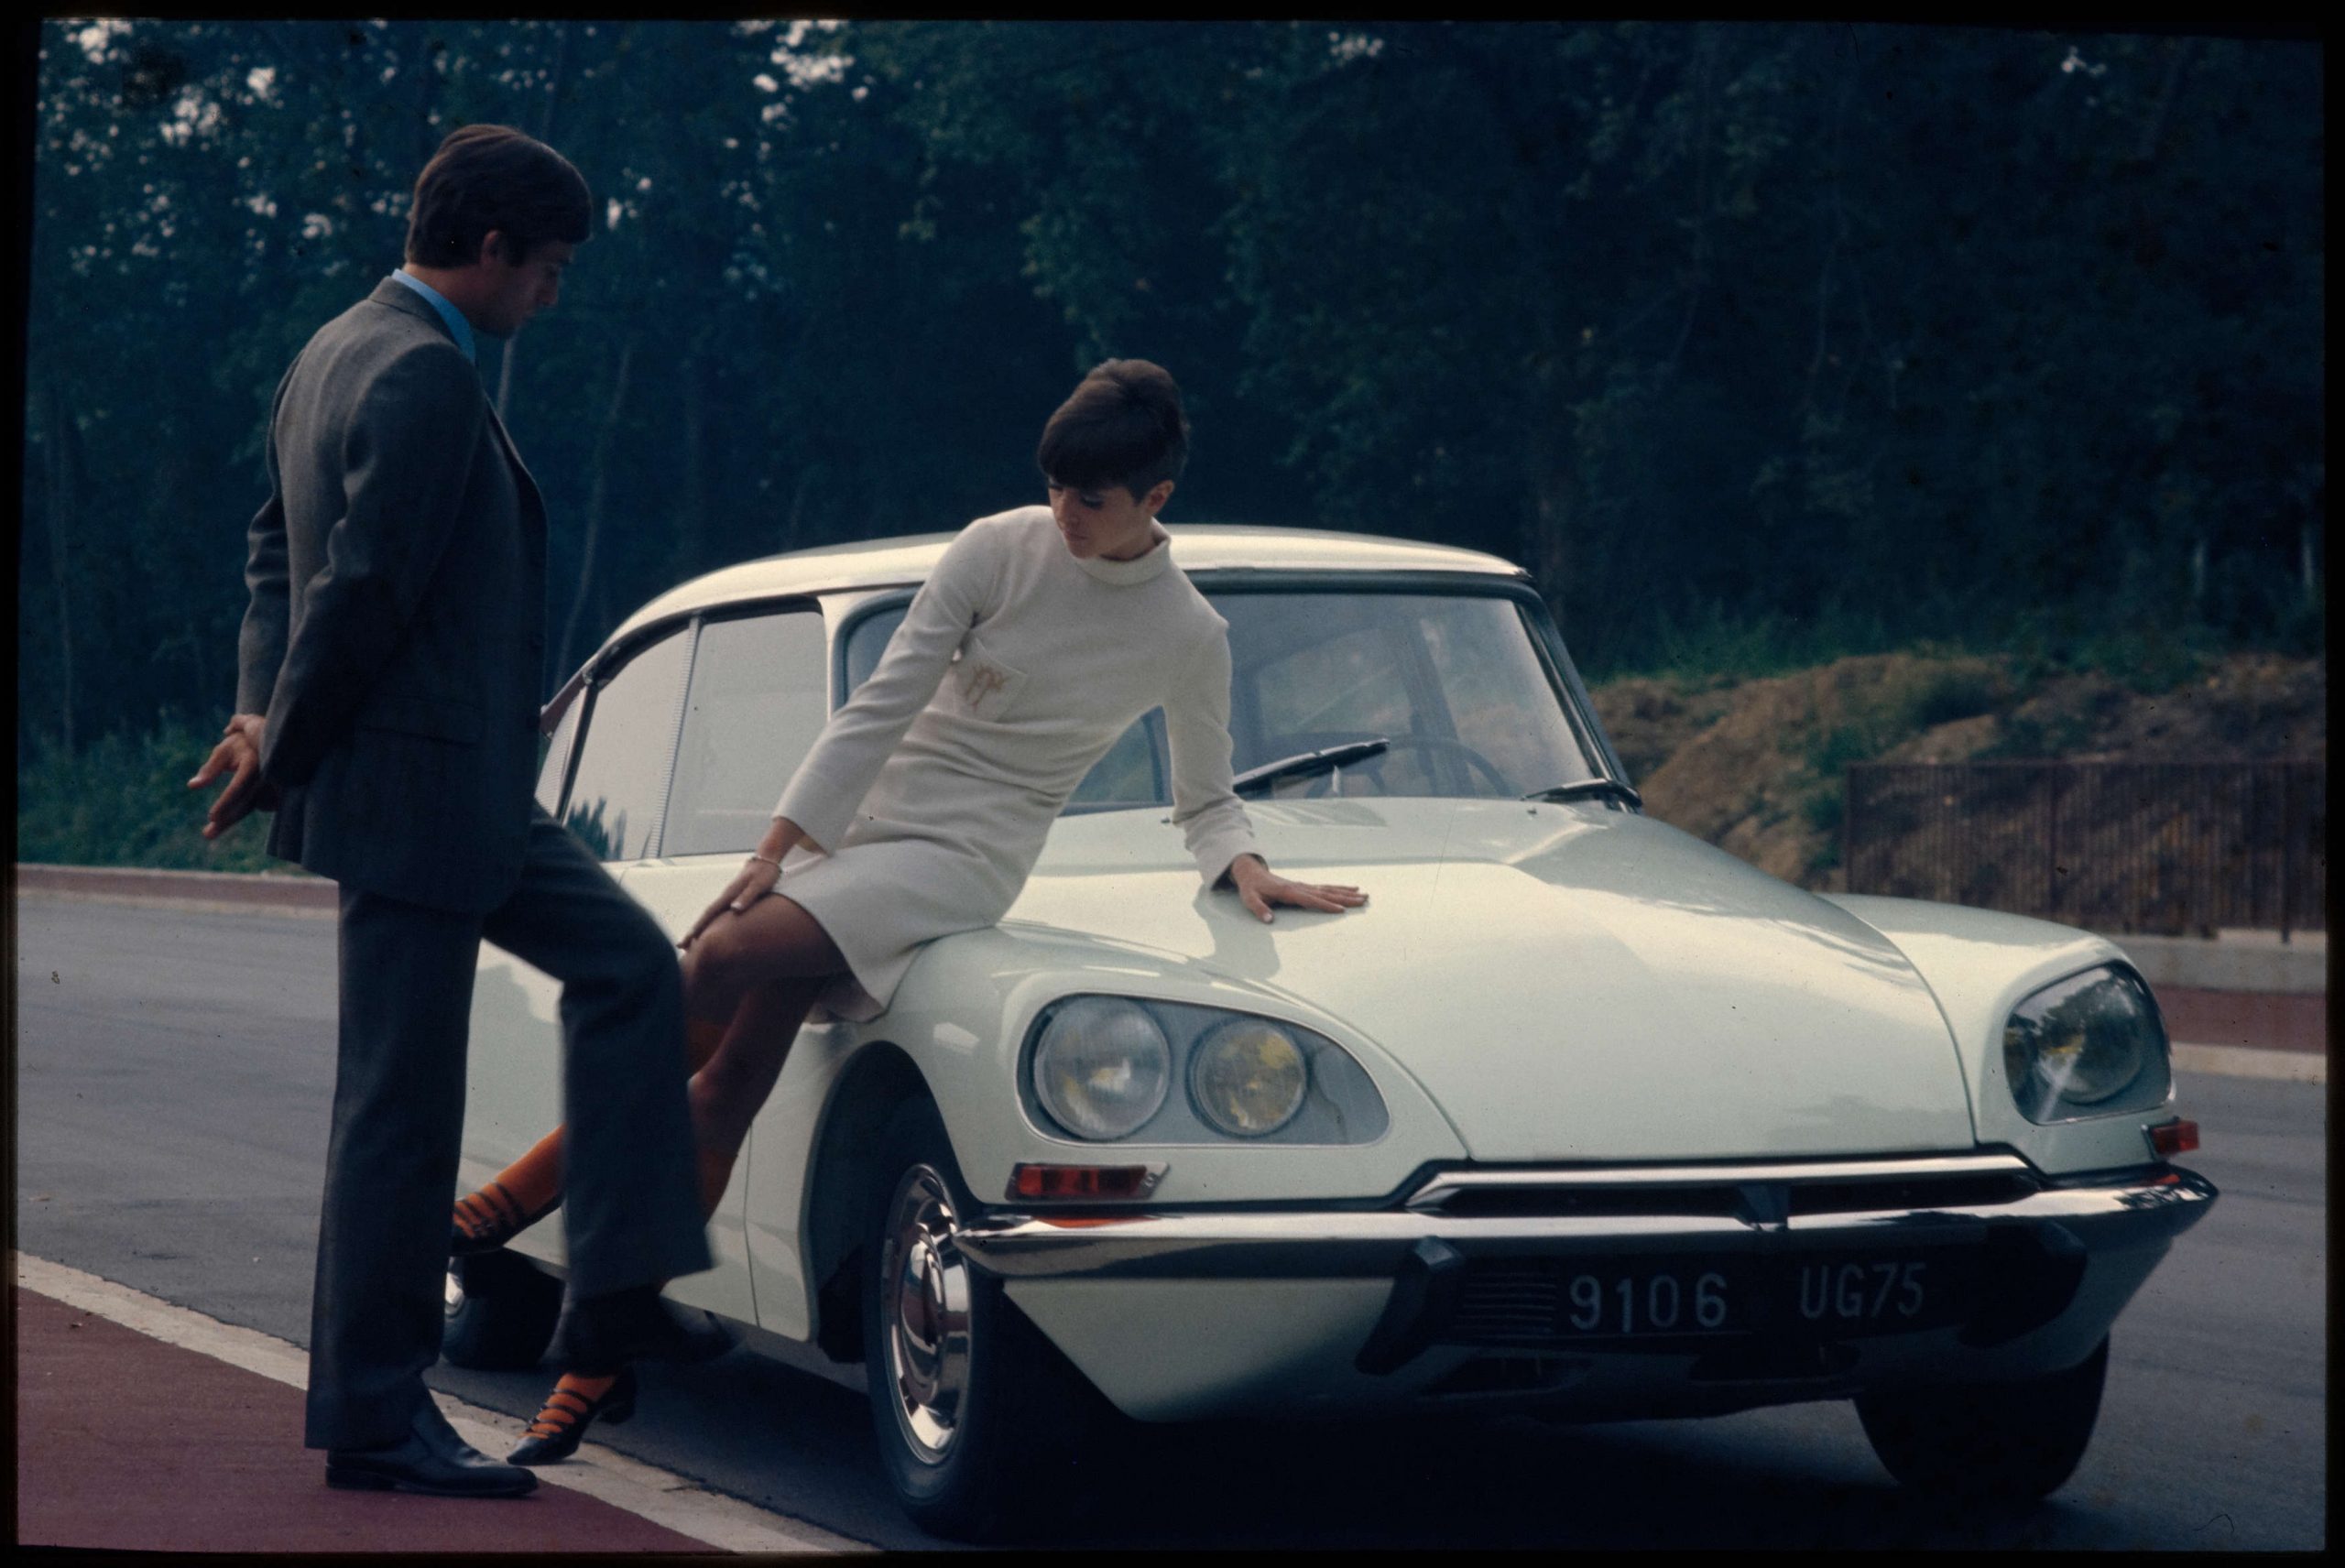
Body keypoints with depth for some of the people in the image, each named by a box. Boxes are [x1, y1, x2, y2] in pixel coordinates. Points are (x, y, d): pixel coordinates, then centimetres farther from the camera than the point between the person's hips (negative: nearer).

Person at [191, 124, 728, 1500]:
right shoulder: (427, 377, -19)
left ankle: (615, 1294, 13)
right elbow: (363, 588, -22)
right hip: (411, 792, -11)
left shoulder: (338, 353, 14)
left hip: (467, 794, 11)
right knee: (402, 1104, -3)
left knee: (632, 965, 14)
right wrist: (281, 756, -11)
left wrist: (264, 713, 6)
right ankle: (375, 1418, 5)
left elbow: (281, 551, 17)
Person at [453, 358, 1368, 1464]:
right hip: (857, 818, 3)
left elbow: (1204, 804, 12)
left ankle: (520, 1195, -12)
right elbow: (881, 706, -2)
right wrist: (778, 848, -7)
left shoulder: (1190, 637, 0)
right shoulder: (997, 551, -1)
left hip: (963, 856, -3)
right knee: (728, 1085, -9)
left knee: (719, 966, -26)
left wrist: (1244, 868, -11)